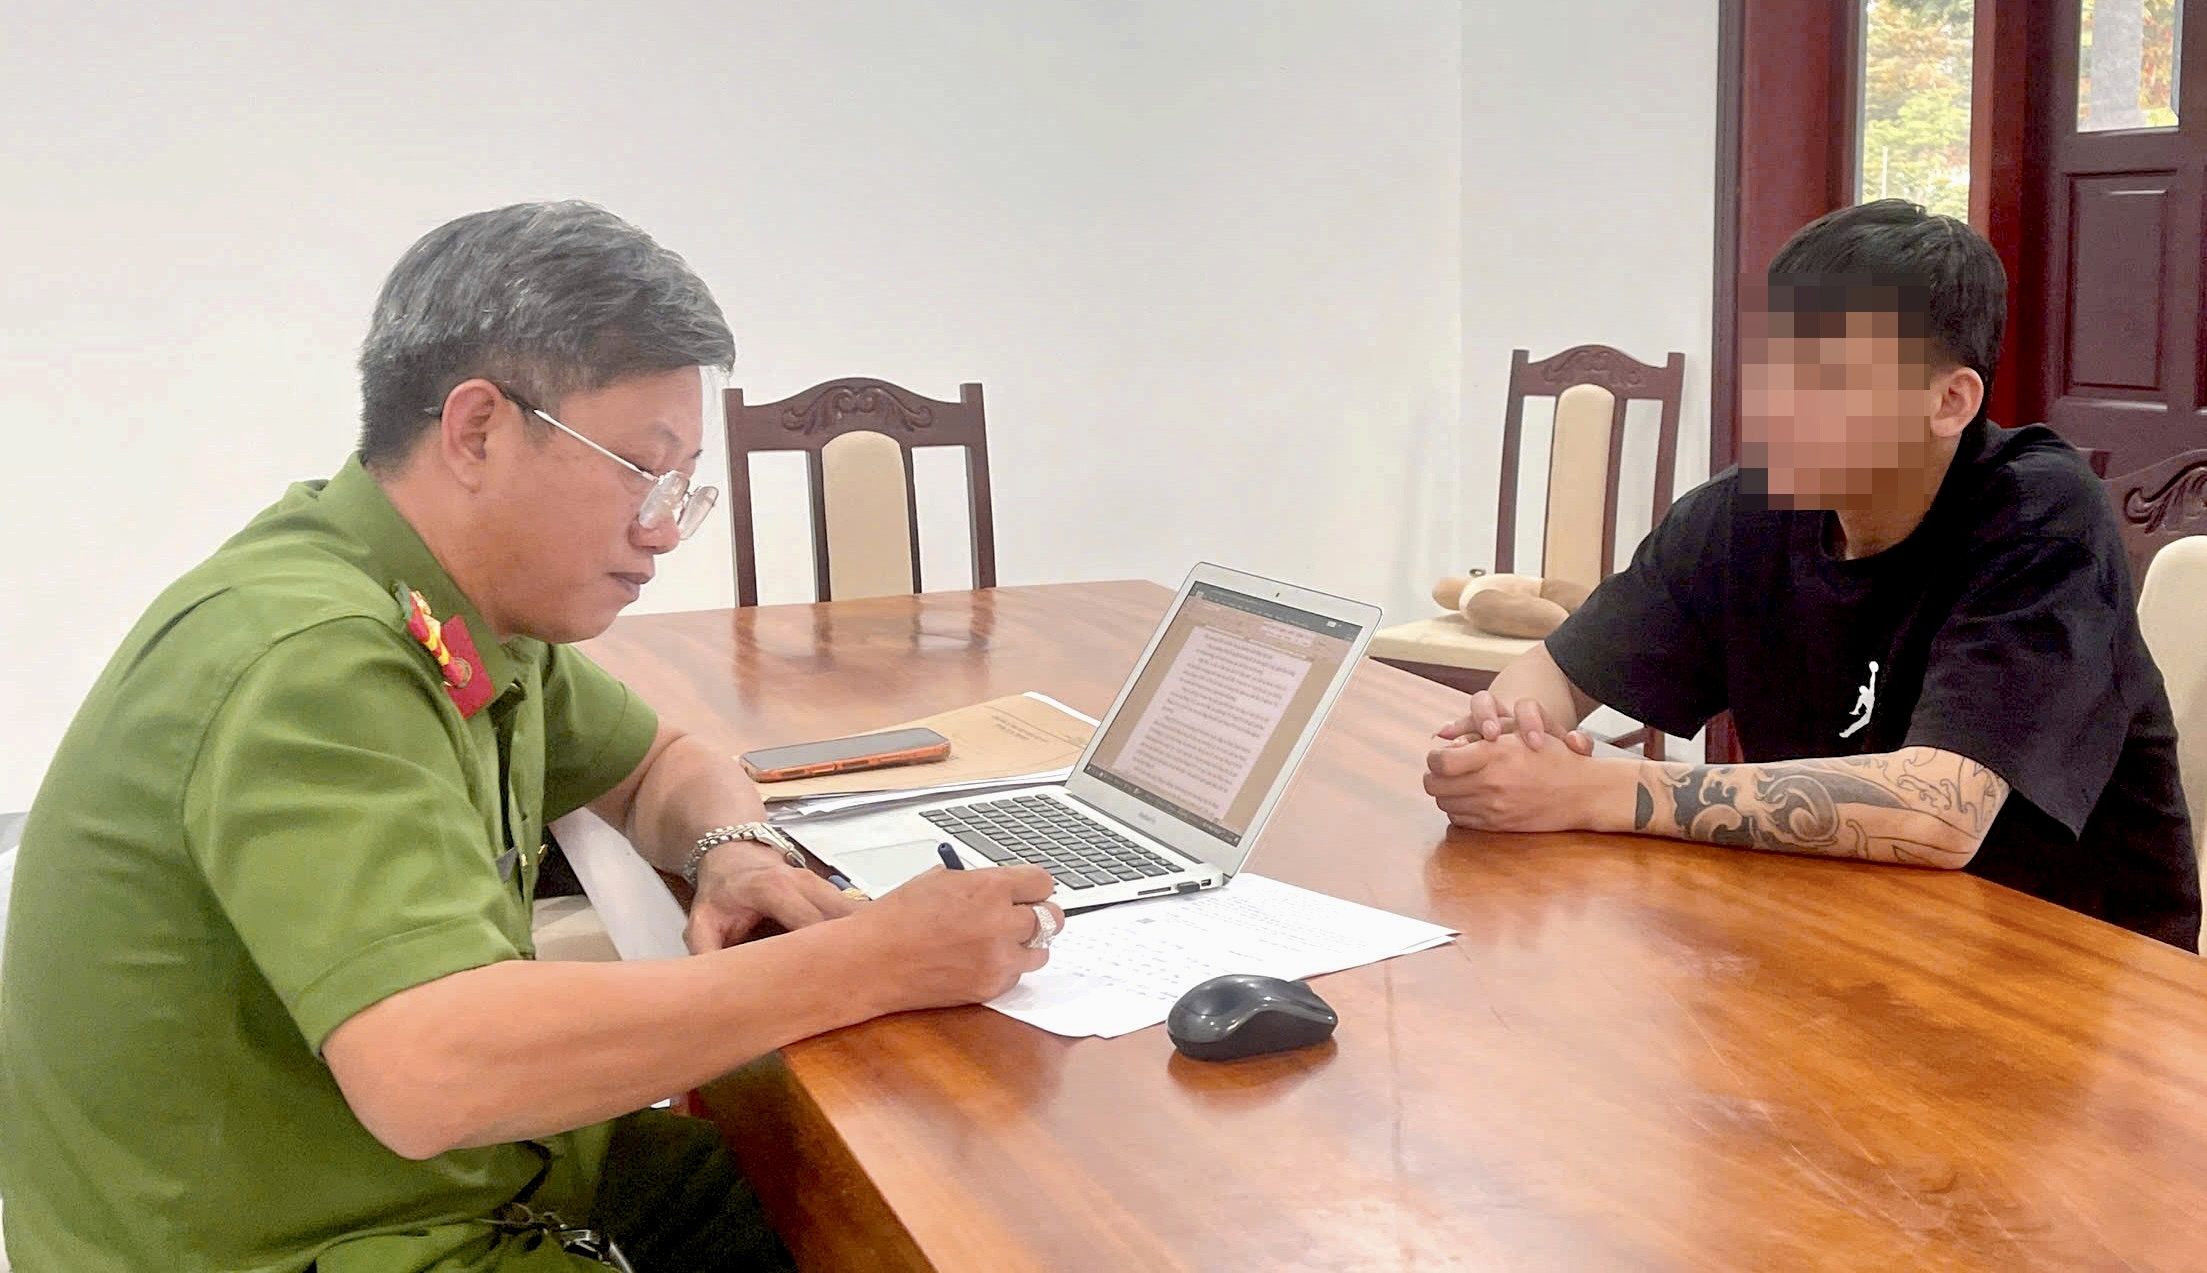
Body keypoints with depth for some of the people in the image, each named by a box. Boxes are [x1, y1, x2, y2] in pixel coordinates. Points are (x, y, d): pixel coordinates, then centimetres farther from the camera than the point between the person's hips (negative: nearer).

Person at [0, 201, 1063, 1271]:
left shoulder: (480, 615, 3)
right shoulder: (310, 661, -26)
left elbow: (660, 764, 20)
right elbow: (434, 1072, -37)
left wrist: (734, 851, -4)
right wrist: (874, 963, -31)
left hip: (474, 1170, 8)